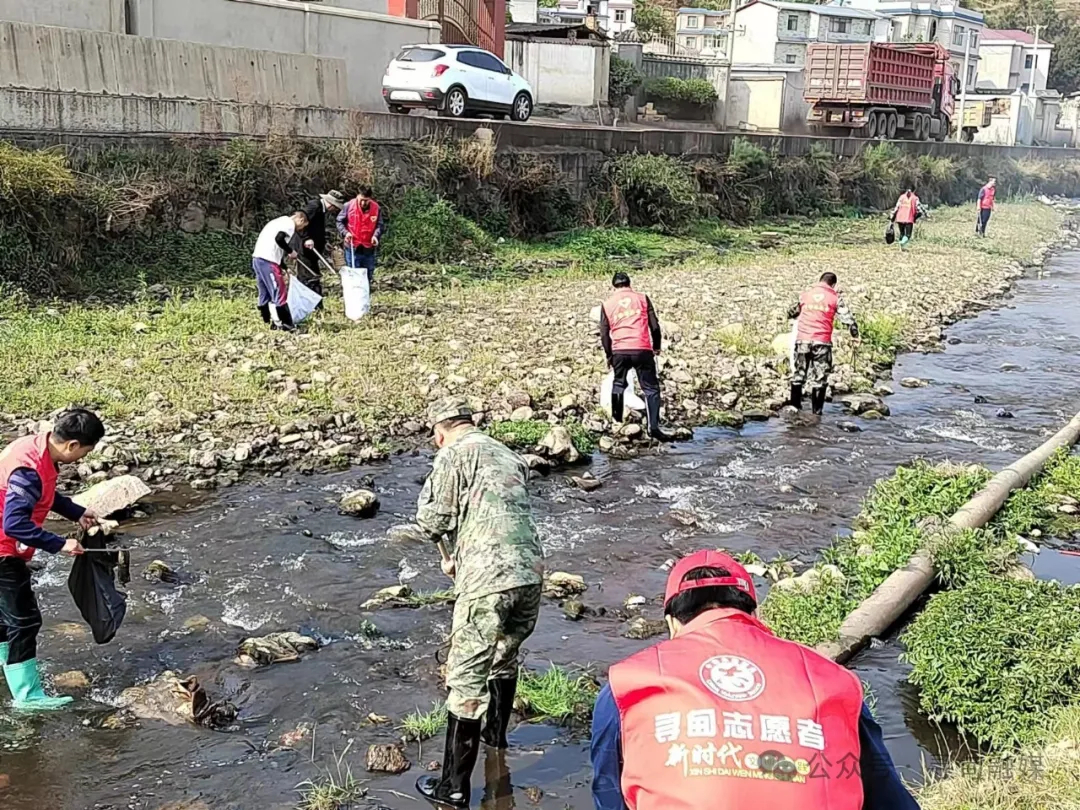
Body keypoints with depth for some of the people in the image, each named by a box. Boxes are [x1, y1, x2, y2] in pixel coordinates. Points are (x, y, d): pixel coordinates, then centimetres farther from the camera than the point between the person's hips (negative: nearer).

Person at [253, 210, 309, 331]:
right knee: (280, 294, -5)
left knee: (264, 294, 14)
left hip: (258, 258, 9)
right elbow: (279, 239, -20)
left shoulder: (281, 221, 26)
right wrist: (290, 251, -5)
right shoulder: (289, 224, -2)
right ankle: (287, 325, -4)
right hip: (268, 261, -9)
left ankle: (267, 324, 20)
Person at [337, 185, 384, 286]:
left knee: (368, 276, 15)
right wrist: (345, 233, -16)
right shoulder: (349, 206, -10)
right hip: (352, 247, -2)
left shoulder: (376, 208, -7)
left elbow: (379, 225, 1)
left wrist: (376, 236, -18)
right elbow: (339, 221, 1)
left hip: (368, 248, 2)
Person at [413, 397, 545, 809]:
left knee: (467, 678, -1)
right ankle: (496, 734, 48)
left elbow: (432, 522, -4)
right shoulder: (509, 456, 21)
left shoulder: (454, 455, -1)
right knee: (505, 656, 28)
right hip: (530, 573, 7)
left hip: (487, 581, -7)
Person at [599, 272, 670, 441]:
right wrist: (656, 347, 16)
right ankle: (653, 427, -10)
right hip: (642, 350, -2)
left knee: (618, 384, 24)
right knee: (651, 388, 1)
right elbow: (655, 326, 4)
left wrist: (609, 355, 19)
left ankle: (616, 420, 25)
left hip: (619, 351, 2)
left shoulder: (607, 304, 11)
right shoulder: (642, 298, 8)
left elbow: (604, 334, 9)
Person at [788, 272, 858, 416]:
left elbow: (793, 312, 25)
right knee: (819, 377, 5)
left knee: (798, 374, 15)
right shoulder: (835, 297, 3)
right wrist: (855, 333, 9)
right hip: (822, 341, -2)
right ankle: (817, 410, 6)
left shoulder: (806, 294, 12)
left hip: (802, 339, 2)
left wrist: (790, 315, 46)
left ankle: (795, 405, 18)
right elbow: (846, 317, -1)